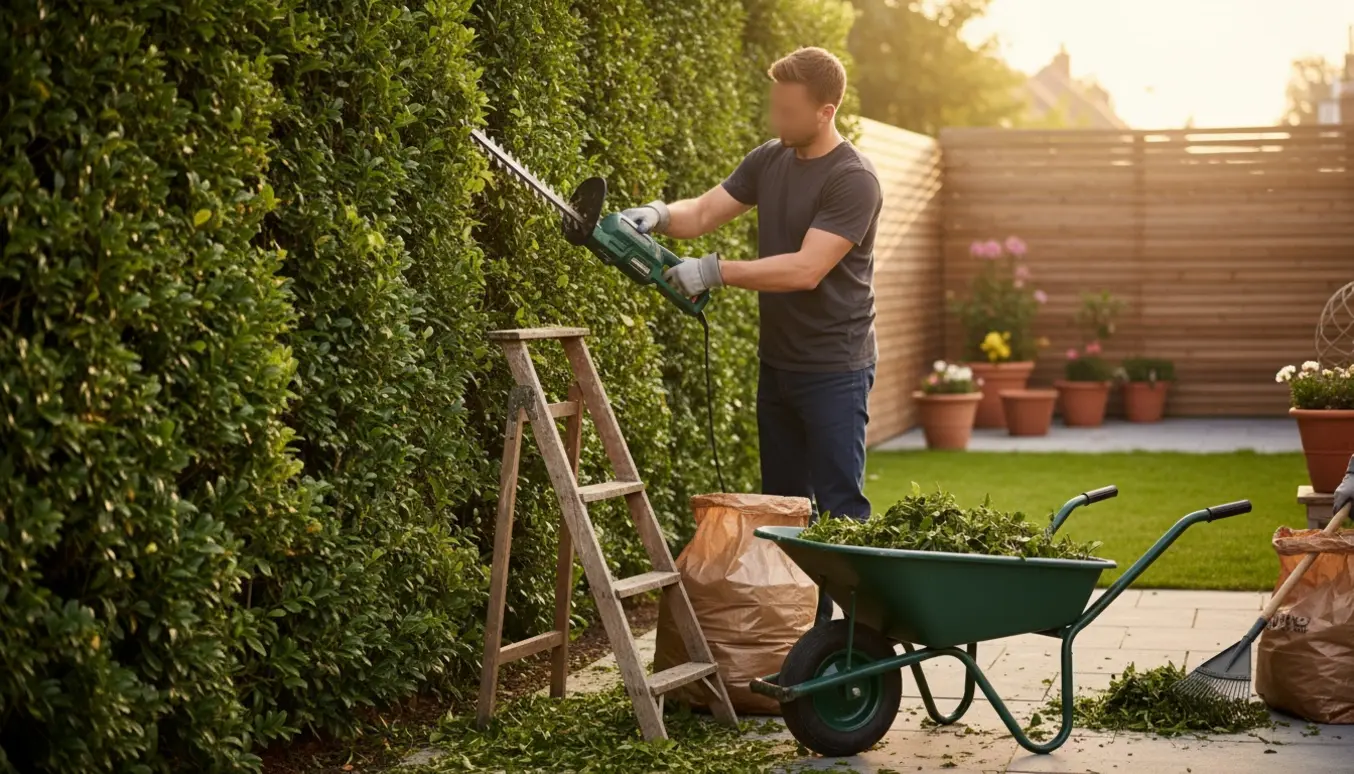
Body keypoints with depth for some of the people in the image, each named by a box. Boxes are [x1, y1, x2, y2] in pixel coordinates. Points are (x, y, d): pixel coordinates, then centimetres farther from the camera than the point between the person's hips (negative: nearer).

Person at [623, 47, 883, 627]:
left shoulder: (853, 181, -18)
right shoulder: (769, 160, 7)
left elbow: (806, 269, -26)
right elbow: (704, 213, 8)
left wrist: (715, 272, -28)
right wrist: (659, 215, -14)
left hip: (833, 370, -8)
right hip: (777, 362, 8)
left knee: (839, 507, -7)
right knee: (782, 503, 13)